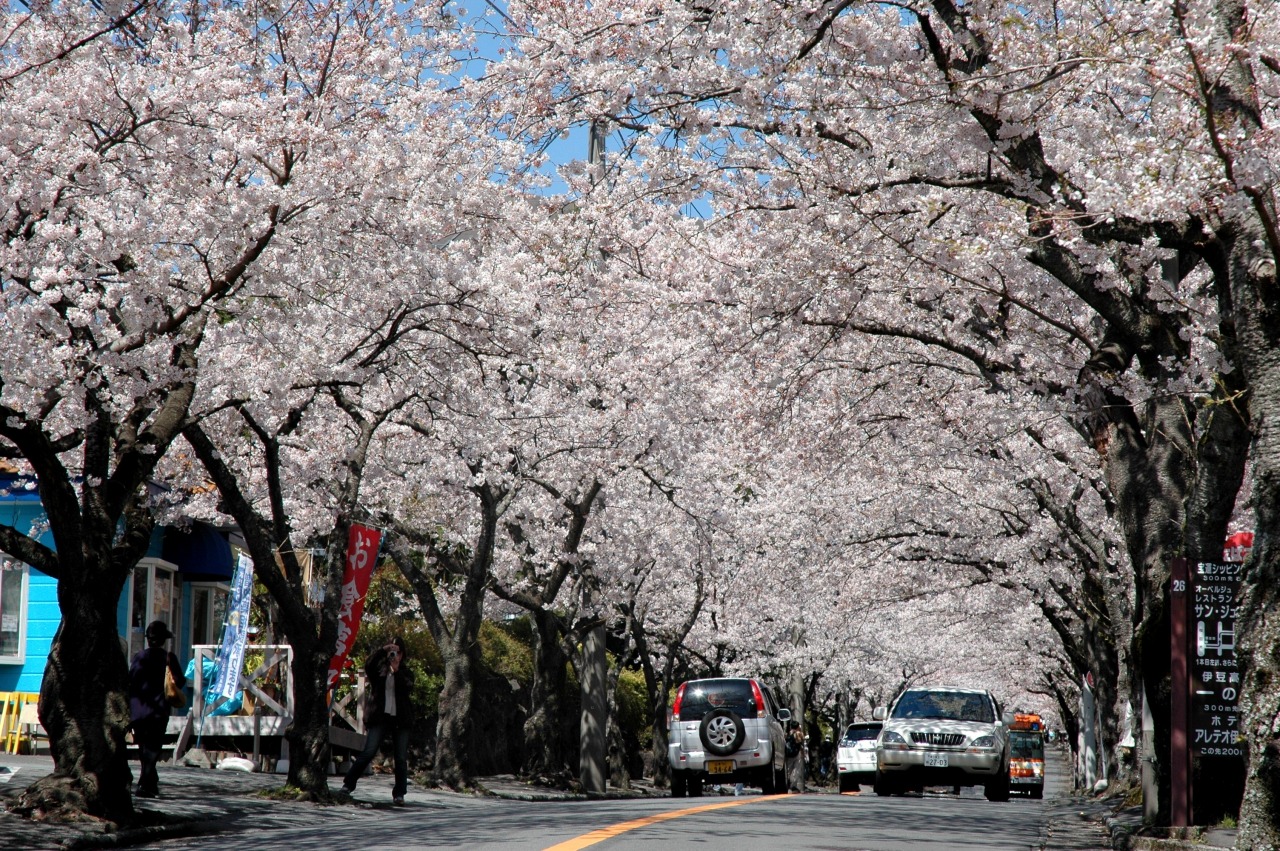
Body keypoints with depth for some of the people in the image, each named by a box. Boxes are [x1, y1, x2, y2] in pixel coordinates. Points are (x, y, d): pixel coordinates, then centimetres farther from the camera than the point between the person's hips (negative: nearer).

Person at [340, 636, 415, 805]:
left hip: (400, 719, 2)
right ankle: (348, 784, -5)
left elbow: (408, 689, -5)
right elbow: (368, 664, -13)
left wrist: (396, 671, -11)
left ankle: (399, 794, 6)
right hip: (380, 717, -2)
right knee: (368, 752, -12)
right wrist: (383, 650, -19)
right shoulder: (379, 669, 10)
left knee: (401, 758, 0)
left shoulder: (405, 672, 14)